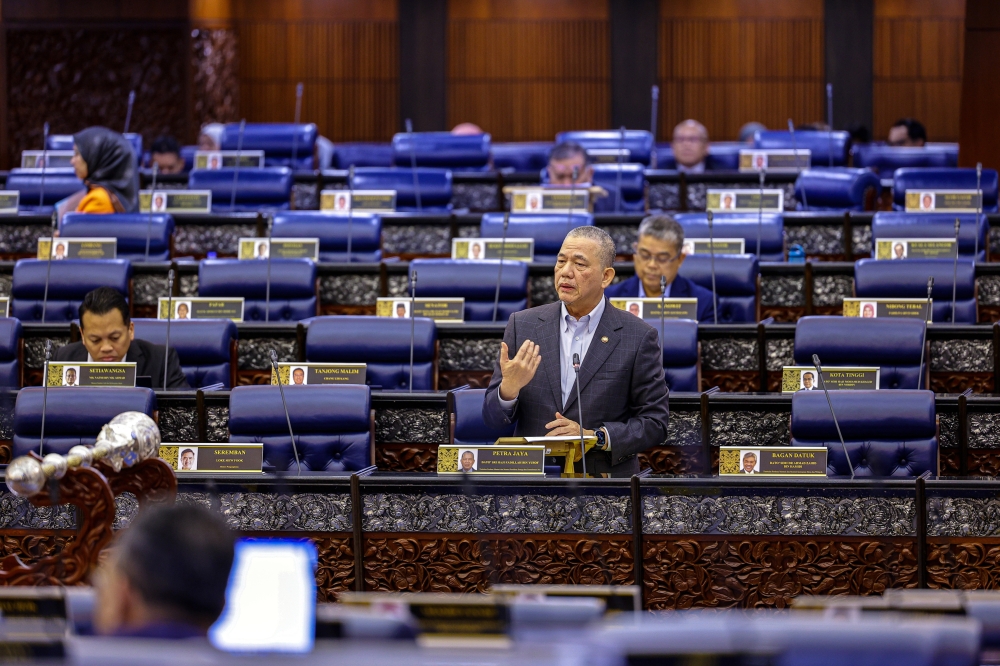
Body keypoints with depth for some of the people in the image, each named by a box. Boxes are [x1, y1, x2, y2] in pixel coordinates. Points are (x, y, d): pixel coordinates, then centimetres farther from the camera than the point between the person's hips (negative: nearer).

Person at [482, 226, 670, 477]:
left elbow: (655, 423, 4)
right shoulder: (523, 325, 8)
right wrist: (509, 388, -13)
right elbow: (493, 420, 8)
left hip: (606, 483, -3)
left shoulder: (639, 337, 2)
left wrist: (595, 437, -10)